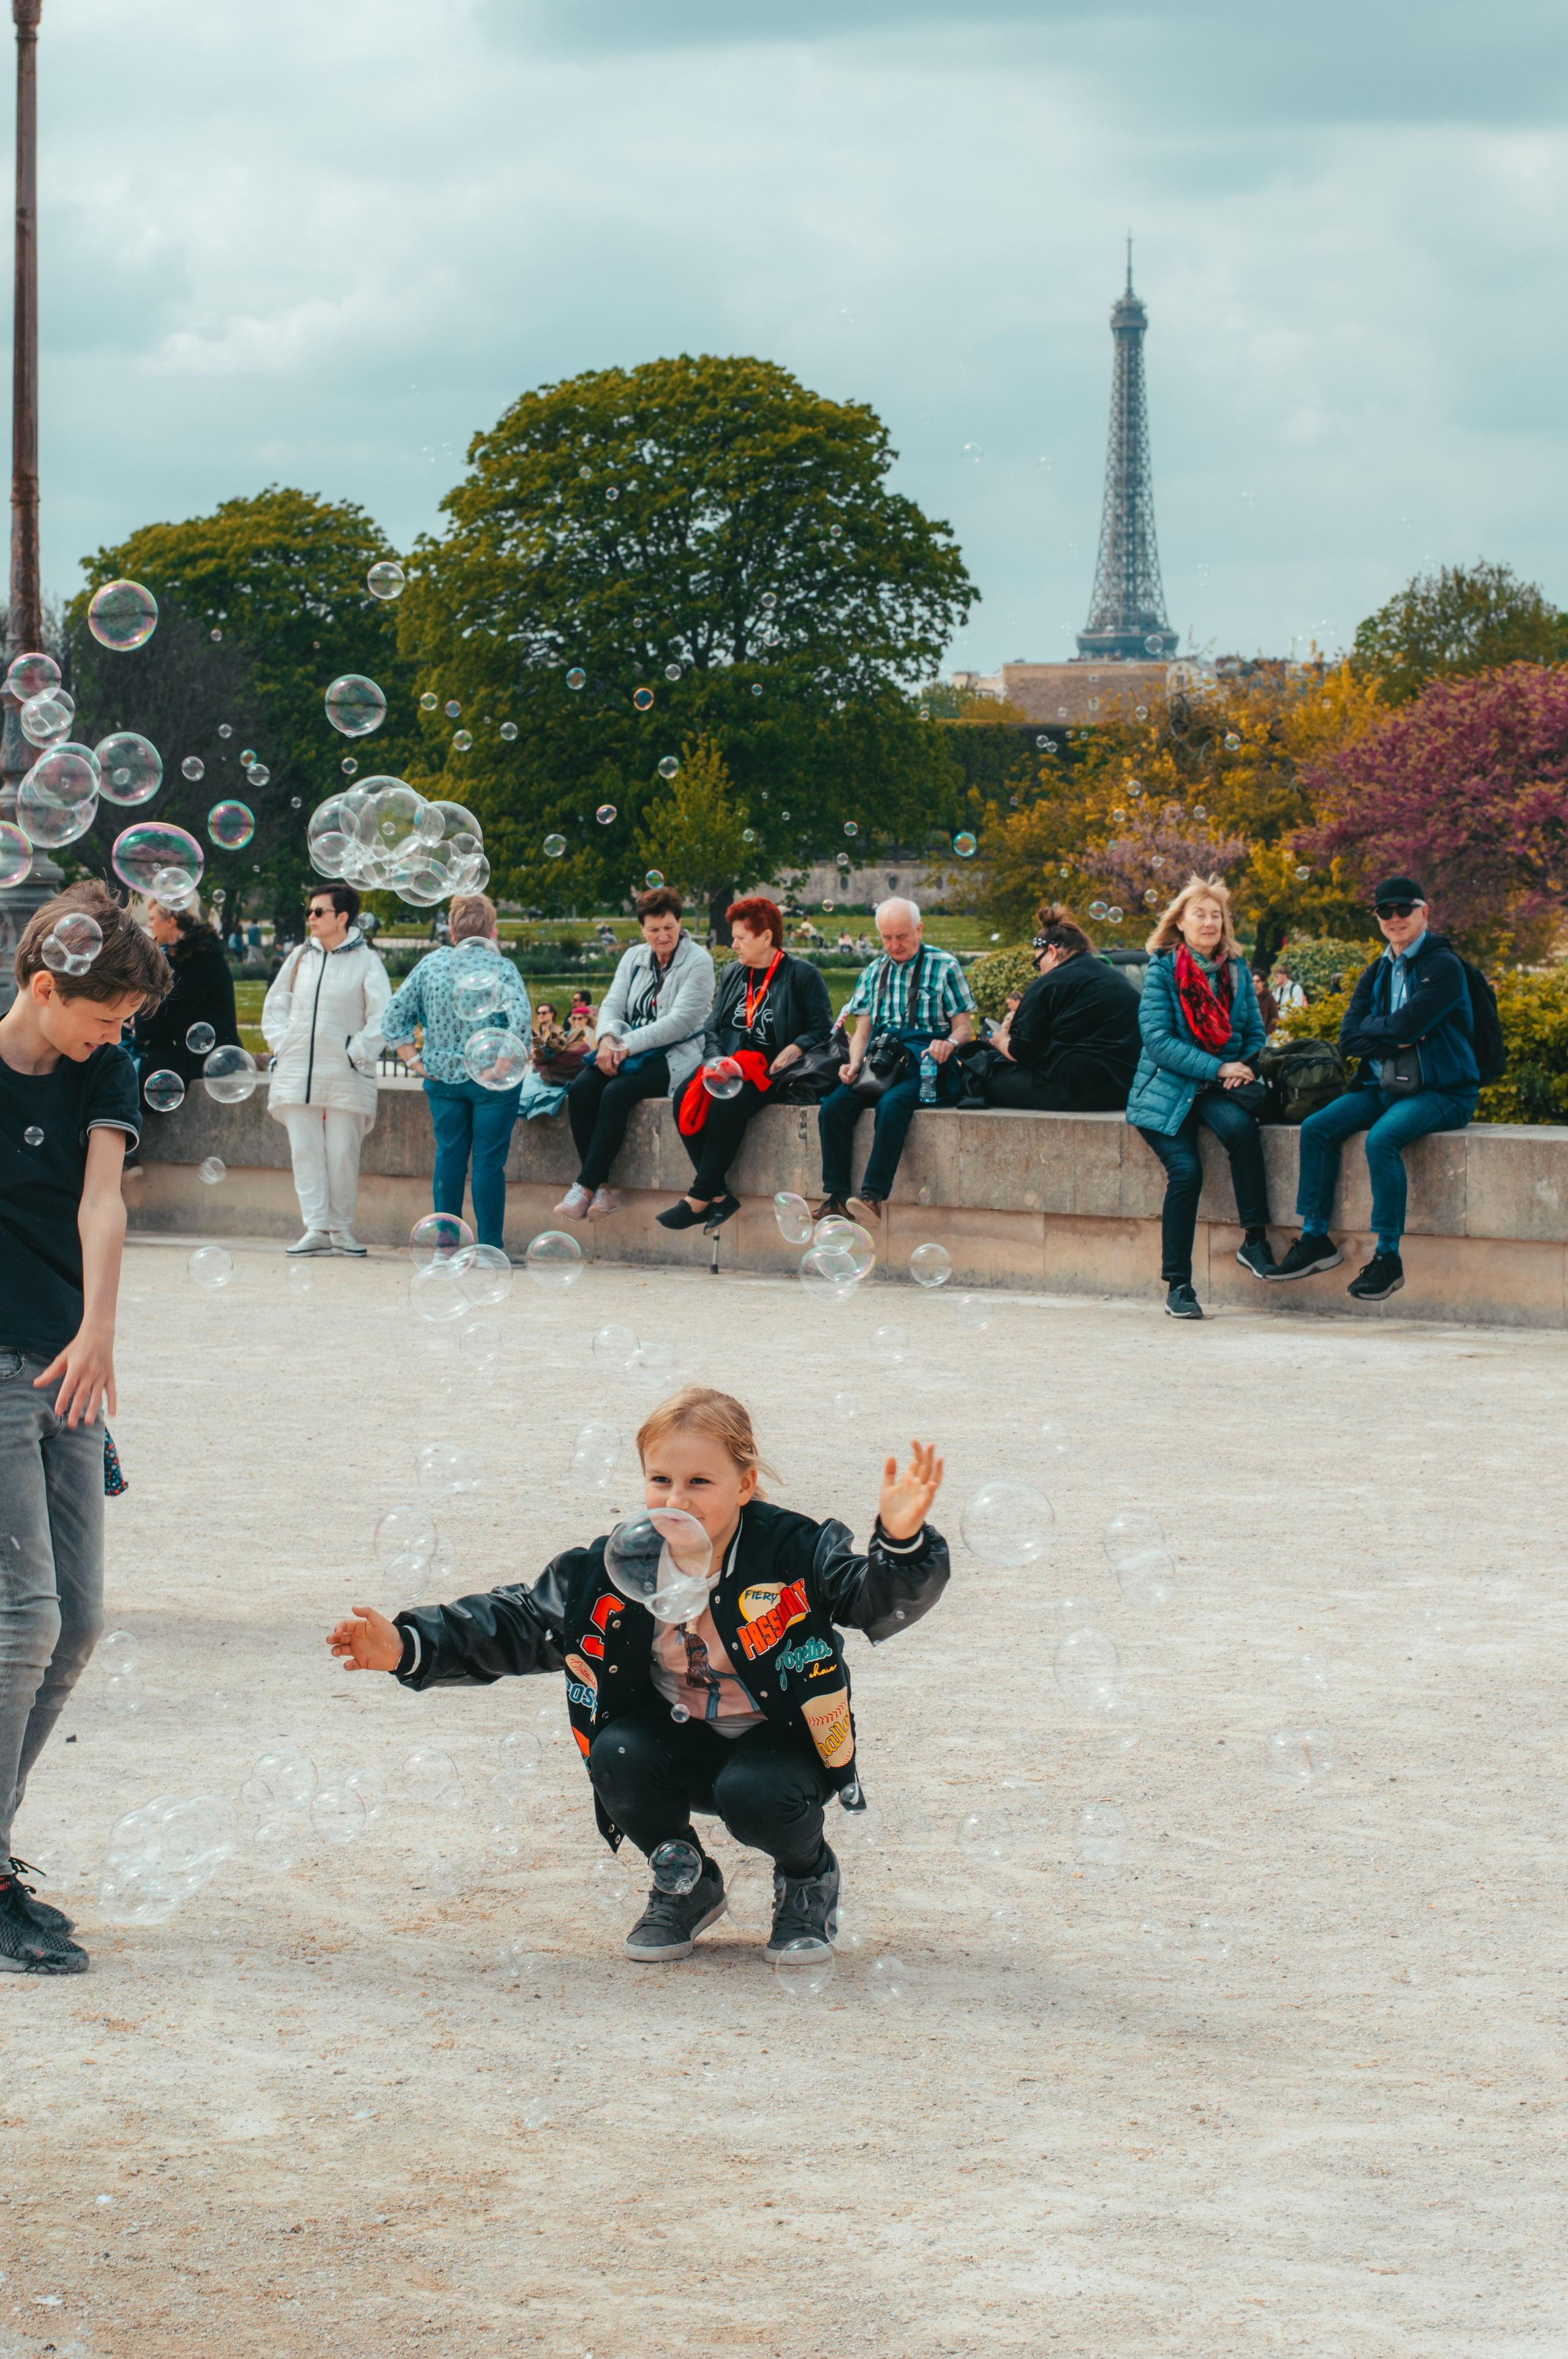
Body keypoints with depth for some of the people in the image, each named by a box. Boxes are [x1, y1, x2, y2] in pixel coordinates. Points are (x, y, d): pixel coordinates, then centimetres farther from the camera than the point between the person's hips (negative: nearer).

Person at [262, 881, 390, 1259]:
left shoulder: (365, 961, 1)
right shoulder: (301, 957, 14)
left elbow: (382, 1016, -4)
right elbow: (275, 1004, 20)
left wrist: (357, 1052, -11)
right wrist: (280, 1044, 6)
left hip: (345, 1075, -4)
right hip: (297, 1070, 4)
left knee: (343, 1153, -3)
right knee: (305, 1150, -2)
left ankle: (341, 1227, 8)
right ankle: (316, 1229, -3)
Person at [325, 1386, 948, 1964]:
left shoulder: (793, 1552, -20)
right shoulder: (616, 1566, -10)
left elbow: (879, 1601, -32)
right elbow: (518, 1621, -5)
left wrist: (901, 1541, -55)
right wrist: (407, 1645, -17)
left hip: (782, 1738, -4)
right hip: (681, 1737, 4)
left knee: (754, 1797, -34)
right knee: (617, 1757, -26)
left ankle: (808, 1875, 5)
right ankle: (685, 1884, 4)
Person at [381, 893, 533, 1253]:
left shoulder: (431, 964, 2)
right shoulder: (502, 968, -9)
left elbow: (393, 1018, 1)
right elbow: (520, 1022, -23)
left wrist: (414, 1060, 4)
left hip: (442, 1076, 3)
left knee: (449, 1156, 12)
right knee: (489, 1161, 1)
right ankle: (489, 1247, 2)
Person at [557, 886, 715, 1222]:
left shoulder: (698, 962, -5)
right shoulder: (634, 958, 15)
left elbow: (679, 1021, -14)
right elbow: (613, 1004, 10)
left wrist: (628, 1045, -20)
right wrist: (609, 1038, -14)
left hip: (674, 1056, -6)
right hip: (630, 1053, 6)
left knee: (617, 1093, -31)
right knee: (581, 1090, -22)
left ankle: (586, 1187, -28)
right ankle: (601, 1188, -25)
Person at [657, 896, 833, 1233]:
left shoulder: (802, 975, 3)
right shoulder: (732, 974, 21)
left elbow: (822, 1029, -1)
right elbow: (712, 1028, 17)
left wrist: (795, 1049, -19)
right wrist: (716, 1061, -4)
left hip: (770, 1070, -6)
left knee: (728, 1104, -35)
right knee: (686, 1099, -25)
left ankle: (700, 1198, -30)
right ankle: (720, 1195, -25)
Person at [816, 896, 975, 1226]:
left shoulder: (944, 967, 5)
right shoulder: (873, 973, 19)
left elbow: (965, 1027, 3)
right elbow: (862, 1031, 18)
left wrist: (949, 1042, -21)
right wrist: (854, 1064, -3)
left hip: (923, 1062, -5)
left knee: (892, 1104, -36)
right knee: (833, 1106, -22)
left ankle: (874, 1195, -37)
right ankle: (835, 1195, -18)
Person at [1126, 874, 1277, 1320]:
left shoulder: (1237, 970, 10)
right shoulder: (1162, 969, -3)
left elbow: (1255, 1032, 16)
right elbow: (1158, 1040, -11)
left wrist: (1246, 1067, -7)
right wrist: (1218, 1068, -18)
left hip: (1222, 1087, 3)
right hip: (1169, 1088, -2)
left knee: (1239, 1125, -32)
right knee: (1186, 1169, -24)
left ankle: (1255, 1239, -21)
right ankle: (1178, 1286, -14)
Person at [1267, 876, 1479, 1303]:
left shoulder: (1443, 967, -8)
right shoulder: (1376, 975, 14)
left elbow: (1404, 1026, -19)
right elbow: (1348, 1040, 3)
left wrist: (1372, 1029, 0)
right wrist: (1394, 1040, -12)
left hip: (1440, 1092, -7)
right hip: (1383, 1087, 7)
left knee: (1382, 1138, -32)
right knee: (1316, 1127, -11)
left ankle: (1388, 1257, -25)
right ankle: (1315, 1239, -7)